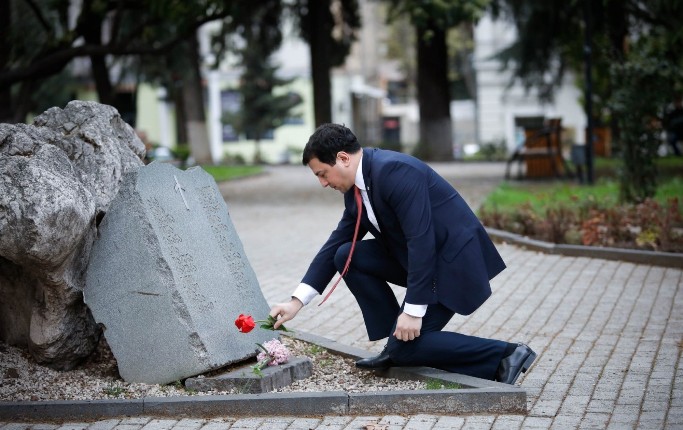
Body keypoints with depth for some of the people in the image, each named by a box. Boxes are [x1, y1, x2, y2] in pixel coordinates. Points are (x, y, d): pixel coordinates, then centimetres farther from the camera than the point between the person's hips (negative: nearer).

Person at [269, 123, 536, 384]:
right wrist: (296, 302, 8)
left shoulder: (394, 171, -23)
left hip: (452, 259, -9)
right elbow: (336, 244, 12)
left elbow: (421, 239, -27)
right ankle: (397, 345, 6)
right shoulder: (356, 187, 6)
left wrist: (413, 310, -26)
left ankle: (504, 356, -5)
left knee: (406, 345, -12)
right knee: (346, 257, 0)